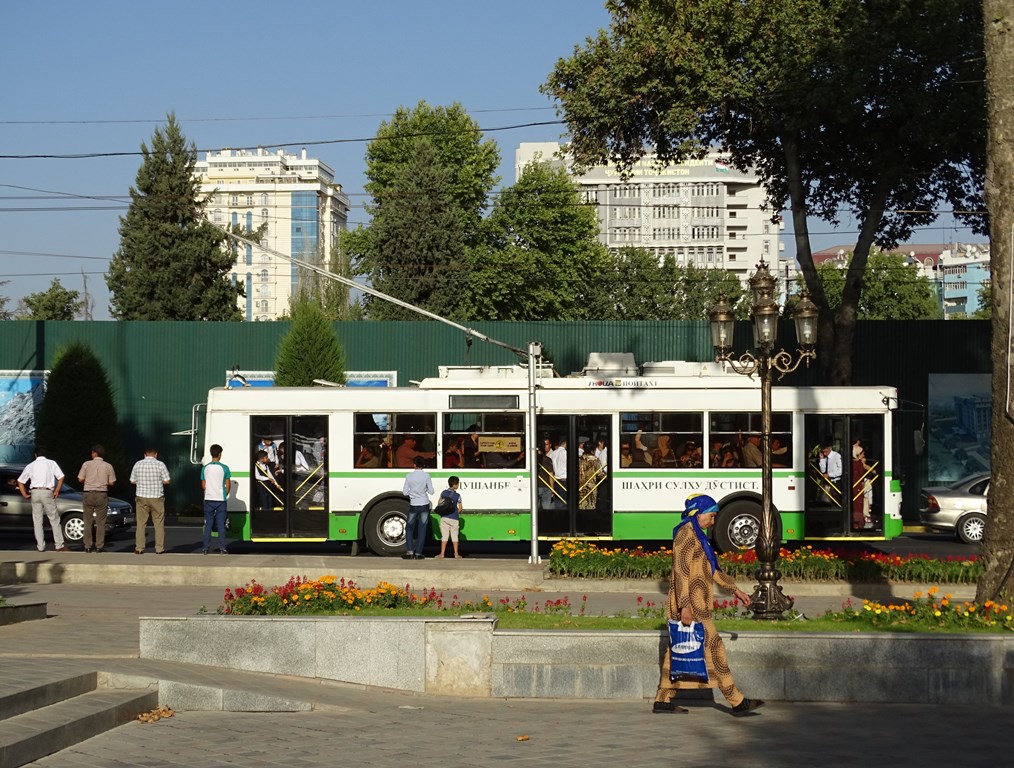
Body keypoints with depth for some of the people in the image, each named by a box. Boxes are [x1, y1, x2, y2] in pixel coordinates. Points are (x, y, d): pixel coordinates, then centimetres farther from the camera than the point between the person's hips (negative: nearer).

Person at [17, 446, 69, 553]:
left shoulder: (31, 466, 13)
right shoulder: (51, 463, 5)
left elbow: (20, 481, 13)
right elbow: (61, 477, -6)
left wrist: (25, 494, 16)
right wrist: (57, 491, -1)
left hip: (35, 493, 3)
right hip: (47, 493, -3)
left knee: (37, 521, 8)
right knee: (54, 519, 3)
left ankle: (41, 547, 6)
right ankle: (60, 545, 0)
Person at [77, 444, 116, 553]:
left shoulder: (87, 464, -4)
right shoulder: (108, 466, -1)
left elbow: (80, 479, 0)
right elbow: (111, 482, 0)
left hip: (88, 494, 0)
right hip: (102, 495, 0)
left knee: (87, 521, 7)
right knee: (100, 522, 5)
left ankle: (88, 546, 5)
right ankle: (99, 546, 2)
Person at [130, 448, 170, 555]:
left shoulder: (138, 464, 2)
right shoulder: (160, 465, -5)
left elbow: (132, 481, 7)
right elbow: (166, 481, -5)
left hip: (142, 497, 2)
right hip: (157, 498, -1)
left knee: (141, 523, 6)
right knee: (159, 524, 5)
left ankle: (139, 548, 4)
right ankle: (159, 548, 4)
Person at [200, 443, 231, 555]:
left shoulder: (205, 468, 1)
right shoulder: (224, 468, -6)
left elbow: (203, 485, 6)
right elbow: (228, 485, -3)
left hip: (208, 499, 2)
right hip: (220, 499, -2)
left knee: (208, 524, 7)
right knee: (221, 525, 3)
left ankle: (206, 548, 5)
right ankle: (222, 548, 1)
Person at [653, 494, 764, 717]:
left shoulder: (696, 535, 19)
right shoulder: (686, 534, -13)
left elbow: (712, 570, 26)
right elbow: (681, 571, -20)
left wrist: (735, 590, 25)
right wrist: (685, 606, -25)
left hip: (694, 603, 10)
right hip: (691, 603, -10)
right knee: (714, 648, -6)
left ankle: (663, 700, 11)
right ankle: (738, 702, -3)